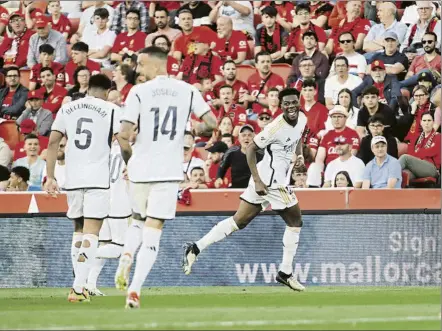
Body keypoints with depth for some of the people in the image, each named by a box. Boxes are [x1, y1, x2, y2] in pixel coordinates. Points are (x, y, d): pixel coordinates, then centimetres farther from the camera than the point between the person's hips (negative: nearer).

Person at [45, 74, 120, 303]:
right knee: (91, 232, -6)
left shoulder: (67, 109, 10)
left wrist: (50, 177, 9)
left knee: (79, 229, 18)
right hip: (98, 179, -4)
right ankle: (78, 287, -18)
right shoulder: (110, 110, -1)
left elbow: (53, 143, 6)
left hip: (72, 178, 4)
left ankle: (79, 283, 17)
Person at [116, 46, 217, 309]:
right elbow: (212, 123, -4)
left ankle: (128, 257, 5)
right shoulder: (187, 91, 3)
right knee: (153, 232, -1)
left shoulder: (139, 92, -4)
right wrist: (193, 130, 18)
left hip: (140, 168, 0)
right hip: (170, 170, 0)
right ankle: (135, 289, -11)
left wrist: (128, 157, 7)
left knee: (139, 221, 27)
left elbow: (124, 135, -11)